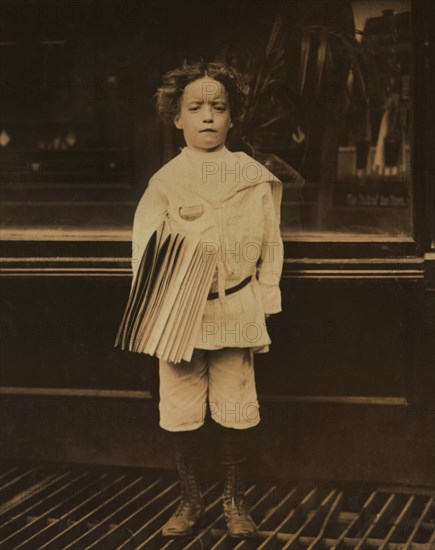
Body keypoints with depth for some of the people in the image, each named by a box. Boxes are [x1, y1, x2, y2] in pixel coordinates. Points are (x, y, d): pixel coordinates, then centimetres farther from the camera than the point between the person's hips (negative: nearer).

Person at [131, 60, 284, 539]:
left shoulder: (254, 177, 3)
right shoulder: (165, 181, 1)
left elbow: (270, 248, 6)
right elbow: (144, 253, 1)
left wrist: (264, 313, 4)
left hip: (236, 311, 0)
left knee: (235, 413, 6)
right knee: (180, 413, 5)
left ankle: (234, 500, 25)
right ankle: (190, 501, 23)